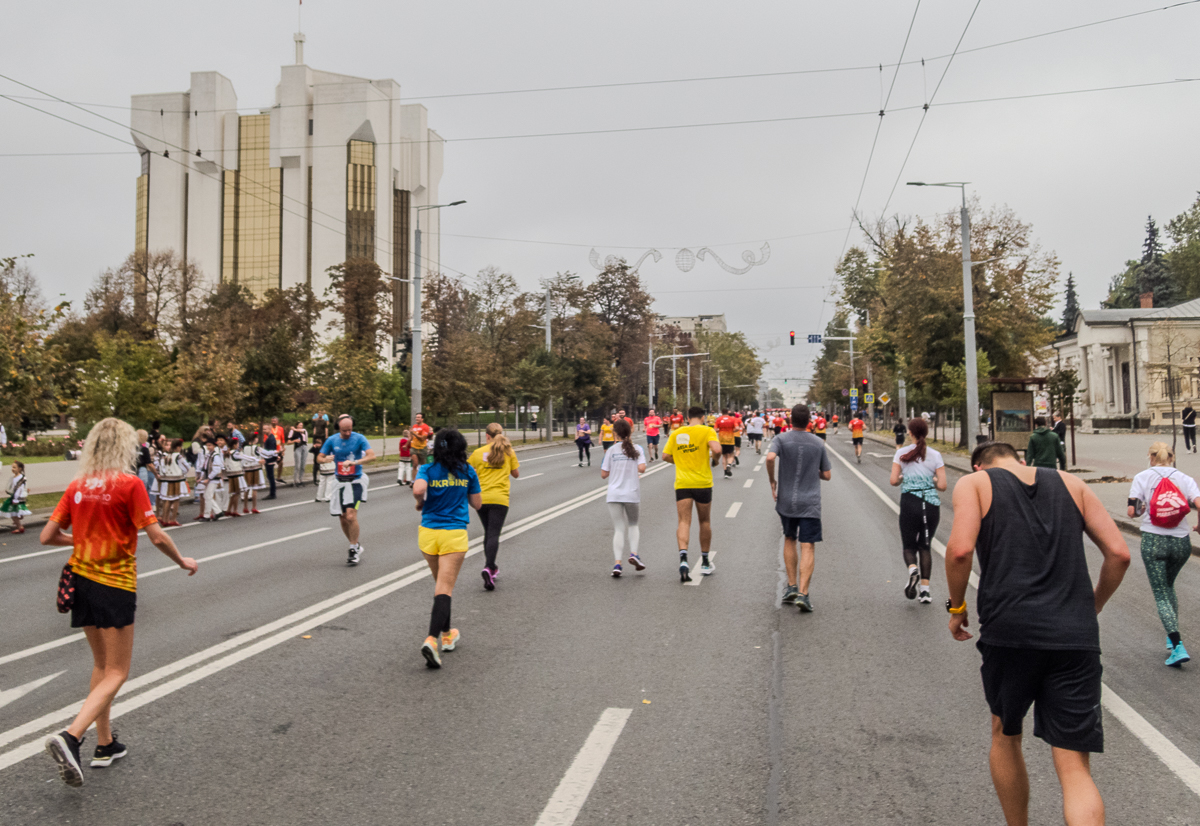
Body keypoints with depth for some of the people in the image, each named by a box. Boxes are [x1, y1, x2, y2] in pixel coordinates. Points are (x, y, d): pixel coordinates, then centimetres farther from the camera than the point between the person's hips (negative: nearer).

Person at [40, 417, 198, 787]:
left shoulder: (77, 486, 3)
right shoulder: (130, 484, -14)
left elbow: (48, 536, 4)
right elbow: (157, 537, -16)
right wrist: (182, 561, 1)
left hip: (81, 580, 7)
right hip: (116, 584, -6)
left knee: (102, 663, 21)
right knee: (116, 673, 3)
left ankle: (105, 744, 29)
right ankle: (70, 737, -16)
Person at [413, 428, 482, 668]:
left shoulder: (427, 470, -1)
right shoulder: (468, 472, 2)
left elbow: (418, 489, -21)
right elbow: (477, 504, 7)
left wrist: (421, 503, 0)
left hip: (428, 533, 2)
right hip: (454, 534, -2)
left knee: (442, 585, 20)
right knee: (445, 589, -5)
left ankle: (446, 635, 32)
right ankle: (432, 639, -23)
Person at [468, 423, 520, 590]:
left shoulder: (478, 452, 3)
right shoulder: (508, 451, 4)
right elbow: (516, 474, 11)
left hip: (481, 498, 2)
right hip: (500, 498, -2)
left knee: (488, 532, 18)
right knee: (493, 534, -6)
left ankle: (491, 567, 26)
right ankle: (488, 568, -24)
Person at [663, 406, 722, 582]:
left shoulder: (676, 433, 7)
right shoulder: (707, 431, -3)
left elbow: (665, 456, 6)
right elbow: (717, 450, -18)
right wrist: (715, 457, 4)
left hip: (682, 483, 1)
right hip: (703, 483, -1)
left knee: (684, 522, -2)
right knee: (705, 522, 15)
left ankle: (683, 558, -26)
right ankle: (705, 563, 25)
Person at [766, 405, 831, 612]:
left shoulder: (781, 439, -2)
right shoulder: (818, 443, 4)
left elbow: (770, 457, -23)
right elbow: (827, 475, 7)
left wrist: (772, 481, -8)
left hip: (786, 501, 1)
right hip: (810, 503, -1)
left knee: (789, 540, 20)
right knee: (808, 547, -3)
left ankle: (792, 587, 19)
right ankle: (803, 594, -13)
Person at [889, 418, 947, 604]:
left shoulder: (902, 453, -1)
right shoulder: (935, 455, 1)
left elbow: (893, 481, -6)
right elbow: (942, 485, -3)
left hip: (909, 503, -1)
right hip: (931, 504, 2)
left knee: (909, 545, 12)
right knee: (925, 546, 14)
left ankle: (912, 568, -21)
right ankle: (925, 590, 8)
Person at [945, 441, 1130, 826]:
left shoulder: (974, 482, 8)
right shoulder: (1071, 483, 18)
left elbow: (960, 549, -10)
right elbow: (1119, 553, 10)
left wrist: (957, 607, 5)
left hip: (1010, 631, -2)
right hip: (1076, 636, 2)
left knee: (1005, 735, 24)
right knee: (1075, 770, 4)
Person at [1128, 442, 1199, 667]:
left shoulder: (1142, 477, -2)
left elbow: (1131, 512, -8)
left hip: (1153, 540, -3)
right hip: (1181, 542, 3)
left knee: (1161, 594, 3)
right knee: (1169, 587, 25)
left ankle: (1178, 646, -10)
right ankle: (1172, 638, 27)